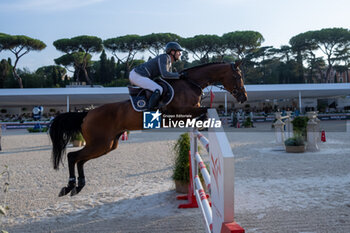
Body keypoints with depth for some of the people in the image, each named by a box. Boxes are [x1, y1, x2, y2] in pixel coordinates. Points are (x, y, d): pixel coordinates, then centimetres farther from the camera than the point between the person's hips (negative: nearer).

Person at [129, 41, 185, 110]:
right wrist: (179, 75, -17)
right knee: (159, 90, -23)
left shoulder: (169, 61, 15)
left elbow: (169, 76, 21)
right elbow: (164, 74, -26)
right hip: (137, 76, -11)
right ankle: (150, 110, -24)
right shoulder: (164, 57, -14)